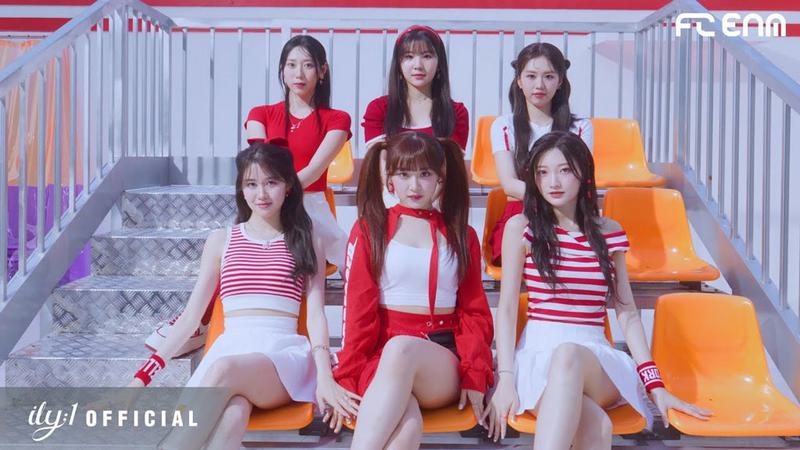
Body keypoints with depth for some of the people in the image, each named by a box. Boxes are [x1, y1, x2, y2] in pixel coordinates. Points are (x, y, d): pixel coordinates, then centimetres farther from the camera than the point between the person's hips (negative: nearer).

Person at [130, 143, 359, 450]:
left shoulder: (308, 243, 16)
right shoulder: (221, 240, 18)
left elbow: (316, 314, 6)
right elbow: (192, 314, 16)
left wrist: (325, 376, -13)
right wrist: (145, 375, 5)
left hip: (284, 351, -1)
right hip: (230, 346, 1)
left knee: (225, 370, -38)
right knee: (234, 414, -37)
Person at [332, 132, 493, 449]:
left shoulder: (462, 236, 15)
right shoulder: (369, 229, 10)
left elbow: (474, 313, 11)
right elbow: (358, 309, 3)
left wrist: (475, 375, -3)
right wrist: (348, 378, -6)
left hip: (444, 362, 1)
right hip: (382, 355, -1)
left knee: (401, 348, -38)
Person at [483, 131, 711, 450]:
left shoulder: (609, 233, 13)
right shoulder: (521, 228, 6)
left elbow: (627, 313, 13)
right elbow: (507, 308, 2)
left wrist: (655, 386, 5)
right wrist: (505, 378, -10)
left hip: (596, 355, 2)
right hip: (538, 351, -1)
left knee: (568, 354, -39)